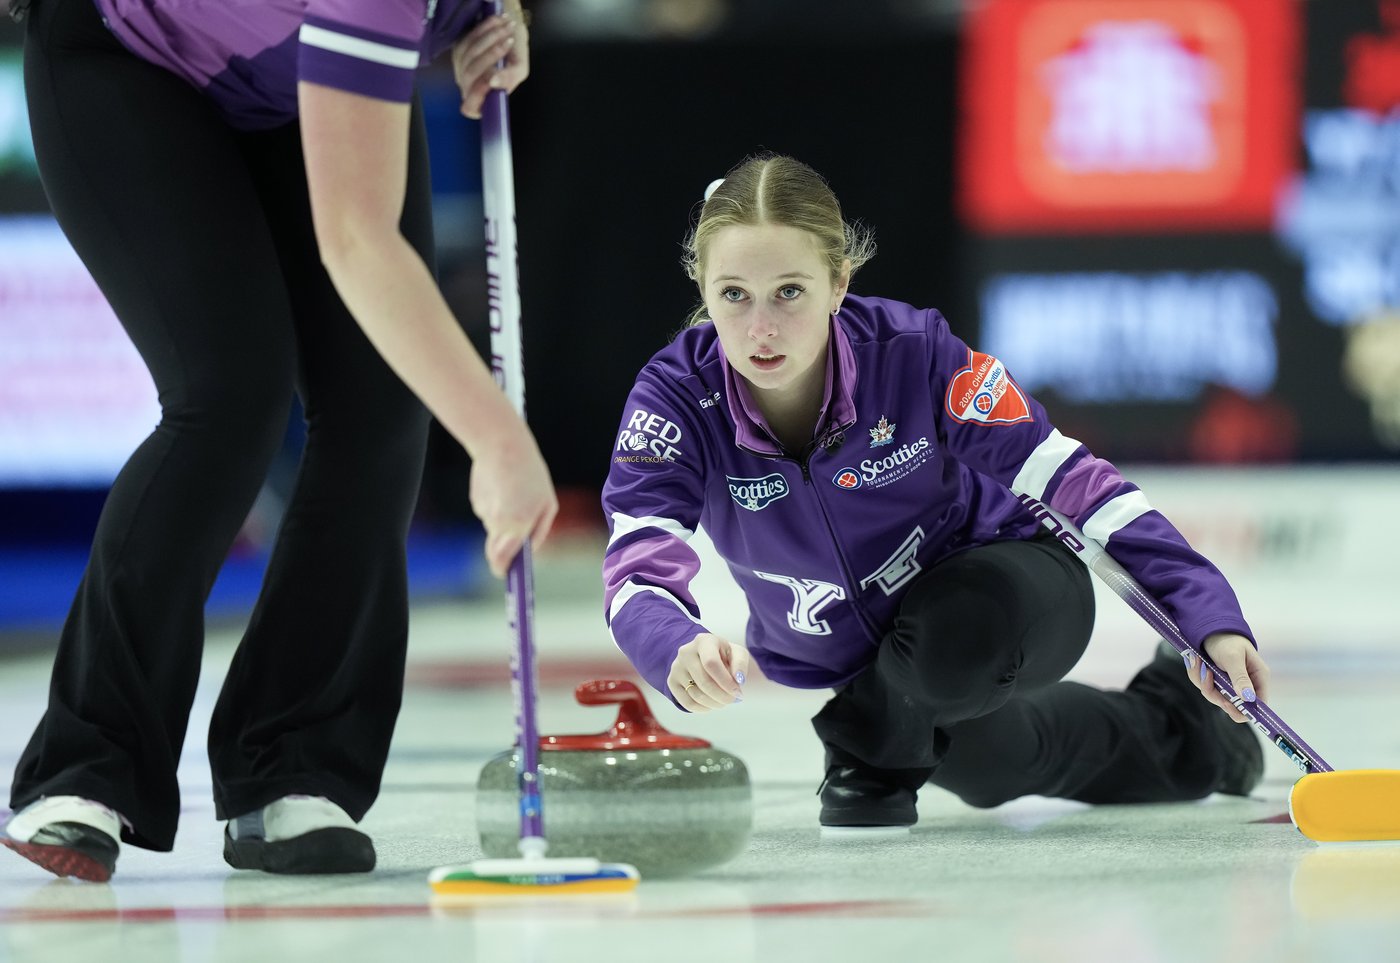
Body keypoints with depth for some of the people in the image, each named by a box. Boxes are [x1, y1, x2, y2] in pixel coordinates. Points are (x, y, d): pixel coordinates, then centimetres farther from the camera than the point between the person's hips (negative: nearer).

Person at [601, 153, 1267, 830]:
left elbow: (1072, 483, -22)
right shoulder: (676, 396, -26)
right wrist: (683, 649, -61)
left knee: (958, 637, -35)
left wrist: (1209, 616, -30)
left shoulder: (915, 354, -30)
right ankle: (1157, 722, 38)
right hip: (839, 661, 4)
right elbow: (637, 574, -36)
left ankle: (873, 743, -2)